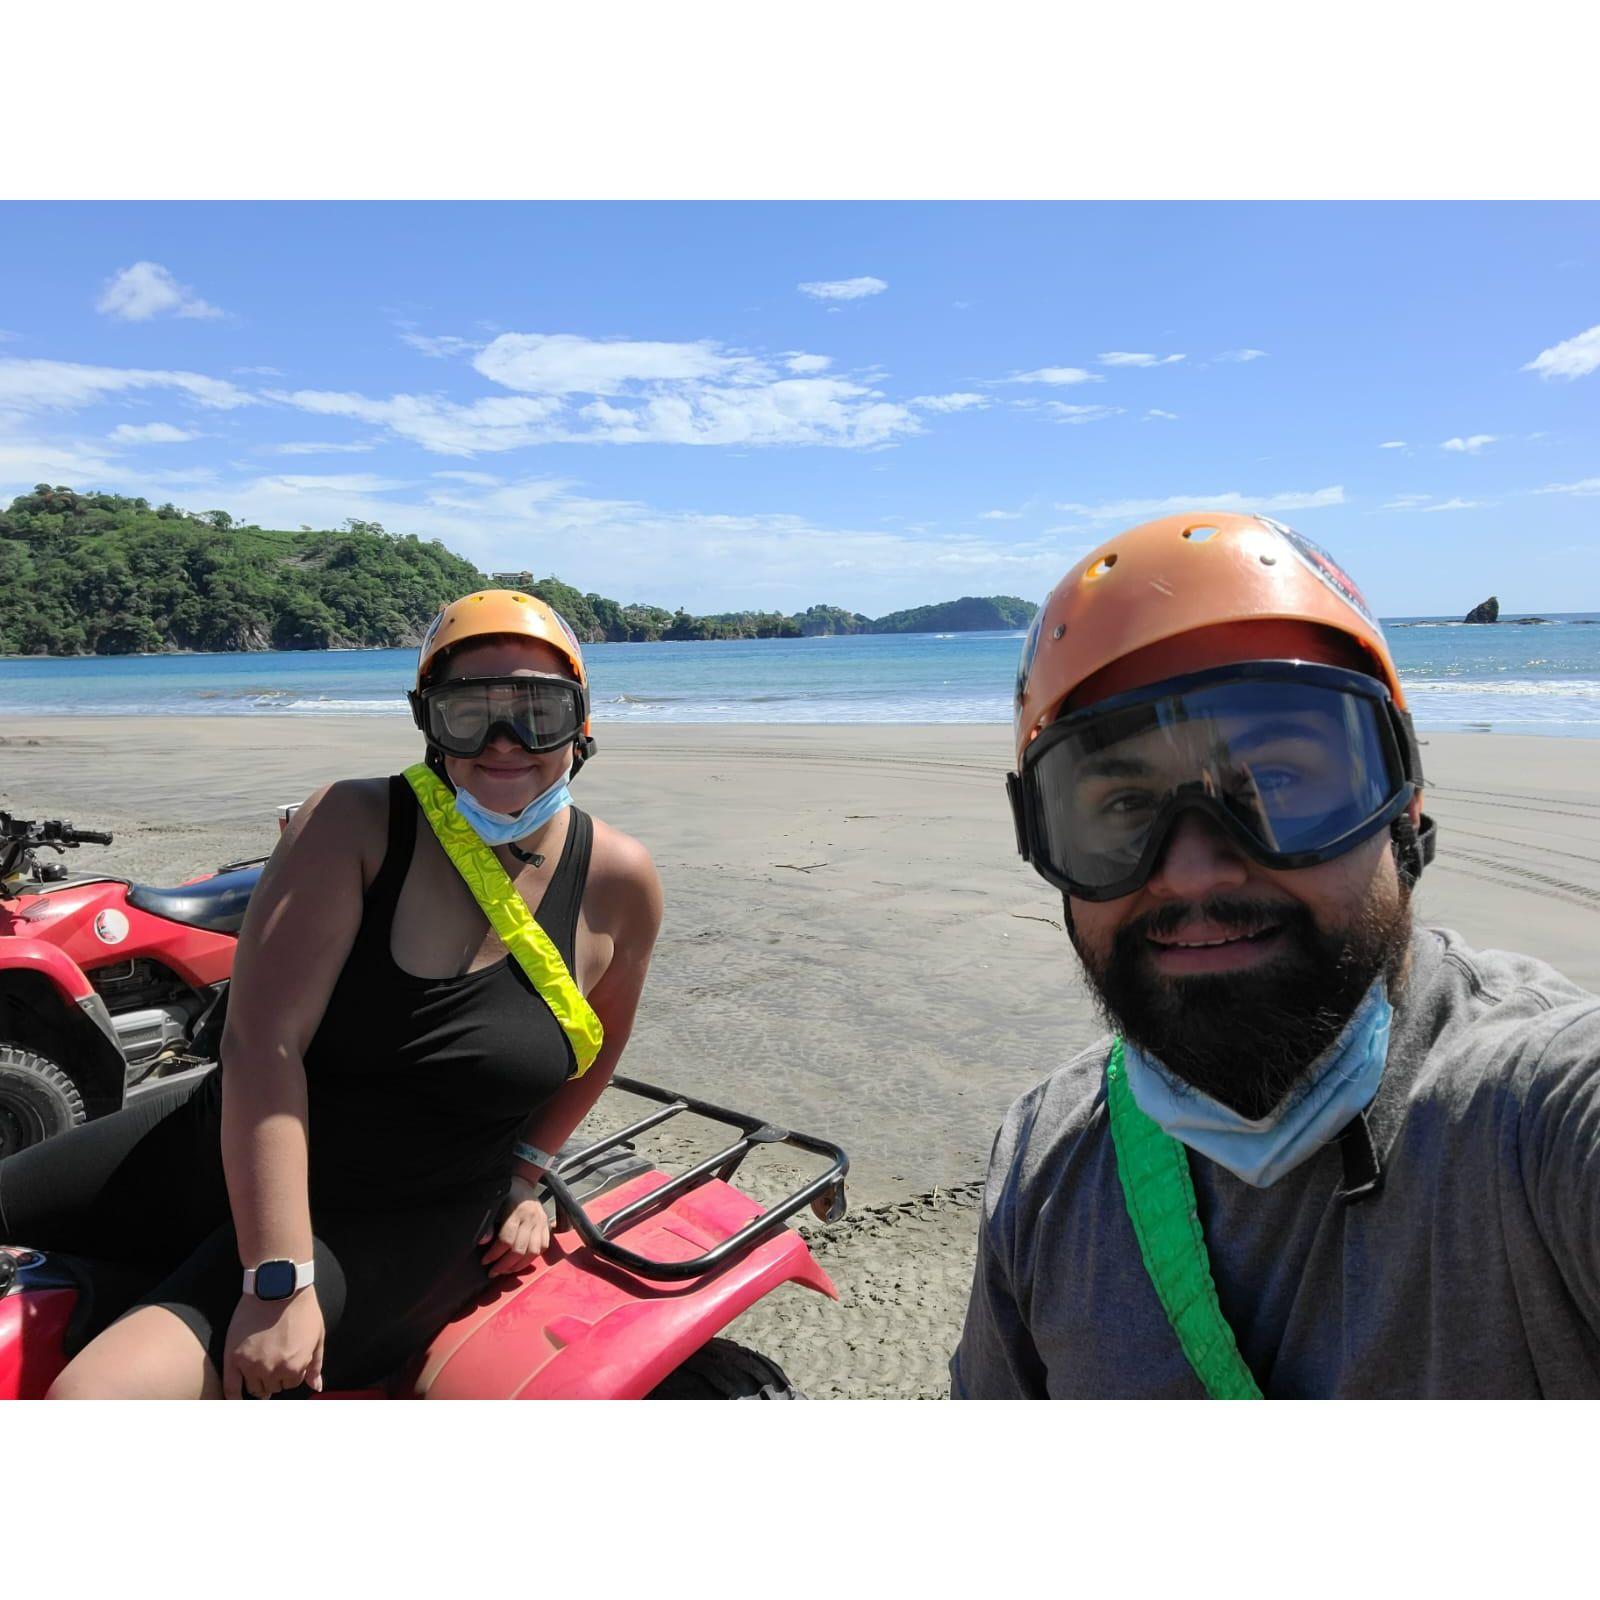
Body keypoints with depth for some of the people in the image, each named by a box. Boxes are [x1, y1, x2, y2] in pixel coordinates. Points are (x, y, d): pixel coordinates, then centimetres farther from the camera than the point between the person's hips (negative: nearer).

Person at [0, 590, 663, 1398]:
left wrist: (522, 1173, 6)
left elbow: (602, 1038, 8)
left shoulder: (618, 882, -11)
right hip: (224, 1147, 3)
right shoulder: (352, 824, -14)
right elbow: (263, 1044, -21)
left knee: (100, 1397, -22)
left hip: (394, 1234, -2)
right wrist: (277, 1277, -25)